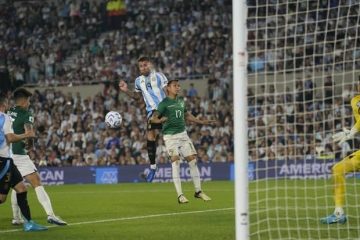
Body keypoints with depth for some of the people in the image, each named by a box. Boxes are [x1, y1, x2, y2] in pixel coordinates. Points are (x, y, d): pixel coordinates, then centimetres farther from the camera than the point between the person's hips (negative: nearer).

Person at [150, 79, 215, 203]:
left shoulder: (181, 101, 13)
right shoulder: (164, 103, -7)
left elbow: (187, 115, 27)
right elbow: (153, 118, -13)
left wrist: (202, 122, 27)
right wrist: (161, 120, -34)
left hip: (183, 133, 6)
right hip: (170, 136, -6)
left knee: (192, 160, 3)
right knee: (175, 162, -12)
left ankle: (198, 191, 13)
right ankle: (180, 195, -10)